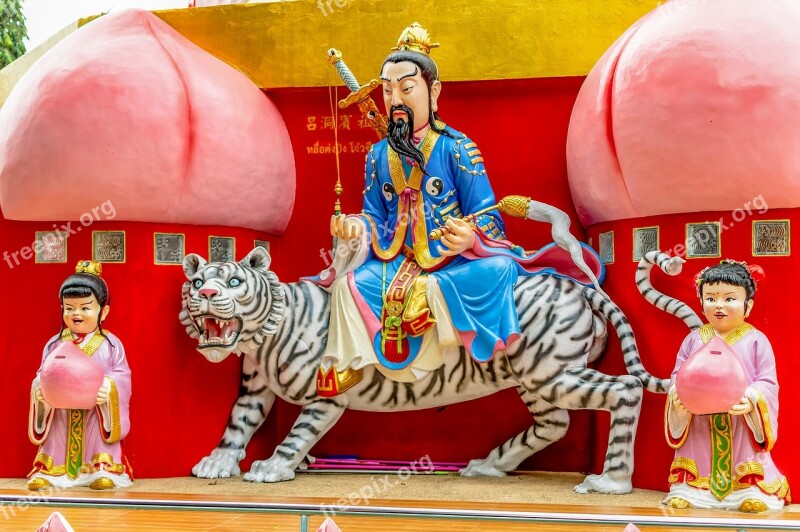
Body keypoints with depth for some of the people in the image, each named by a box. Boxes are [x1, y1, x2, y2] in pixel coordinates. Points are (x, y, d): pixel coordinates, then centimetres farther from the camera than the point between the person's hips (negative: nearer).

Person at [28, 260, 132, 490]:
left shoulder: (110, 344, -3)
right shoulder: (55, 344, 4)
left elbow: (122, 375, -6)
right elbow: (43, 374, 5)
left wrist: (109, 387, -27)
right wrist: (39, 389, -17)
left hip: (98, 415, -2)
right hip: (61, 415, 2)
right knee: (60, 443, 5)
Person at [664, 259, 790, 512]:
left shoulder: (756, 340, -1)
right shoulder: (693, 340, 7)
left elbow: (768, 383, -5)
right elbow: (678, 376, 7)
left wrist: (751, 400, -25)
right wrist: (677, 397, -15)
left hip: (743, 432, -2)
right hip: (699, 433, 2)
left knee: (755, 504, -8)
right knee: (681, 502, 1)